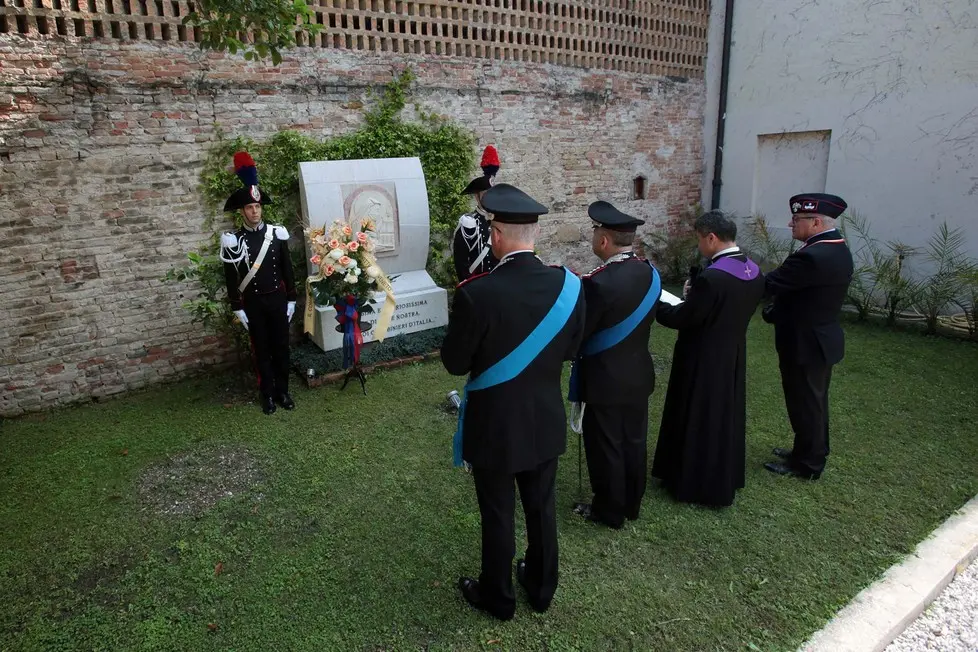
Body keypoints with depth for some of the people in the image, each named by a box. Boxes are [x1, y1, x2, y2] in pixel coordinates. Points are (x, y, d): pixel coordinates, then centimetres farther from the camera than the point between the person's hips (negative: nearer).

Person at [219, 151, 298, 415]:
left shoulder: (277, 234, -1)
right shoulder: (233, 241, -5)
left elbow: (287, 269, 3)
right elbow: (231, 278, -2)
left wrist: (291, 299, 3)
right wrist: (237, 308, -4)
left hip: (277, 299, 1)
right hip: (252, 303, -1)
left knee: (281, 346, 9)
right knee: (261, 350, 9)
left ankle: (282, 391, 23)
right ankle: (267, 394, 21)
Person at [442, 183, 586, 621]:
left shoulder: (475, 293, -26)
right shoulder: (568, 285, -12)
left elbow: (454, 362, -14)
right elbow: (570, 349, 1)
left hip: (495, 425, -4)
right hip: (546, 422, 4)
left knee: (498, 515, 16)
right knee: (542, 507, 23)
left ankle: (497, 597, 39)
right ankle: (541, 588, 45)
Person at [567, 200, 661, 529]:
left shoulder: (598, 283, -26)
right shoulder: (650, 274, -3)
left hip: (604, 380, -7)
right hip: (638, 374, 7)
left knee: (605, 447, 10)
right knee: (634, 441, 19)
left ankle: (609, 511, 27)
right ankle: (631, 504, 37)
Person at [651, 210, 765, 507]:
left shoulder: (711, 277, -28)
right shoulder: (754, 271, 0)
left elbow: (682, 318, -20)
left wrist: (656, 306, -4)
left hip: (704, 360, -8)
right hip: (733, 356, 8)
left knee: (697, 419, 8)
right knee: (725, 415, 21)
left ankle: (694, 482, 23)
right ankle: (726, 477, 38)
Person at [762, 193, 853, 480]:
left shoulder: (811, 256, -27)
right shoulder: (838, 250, 5)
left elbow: (768, 285, -23)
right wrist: (776, 310, 3)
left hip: (805, 343, -10)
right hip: (823, 338, 10)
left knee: (804, 404, 6)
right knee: (814, 401, 22)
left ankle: (806, 464, 21)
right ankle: (813, 452, 39)